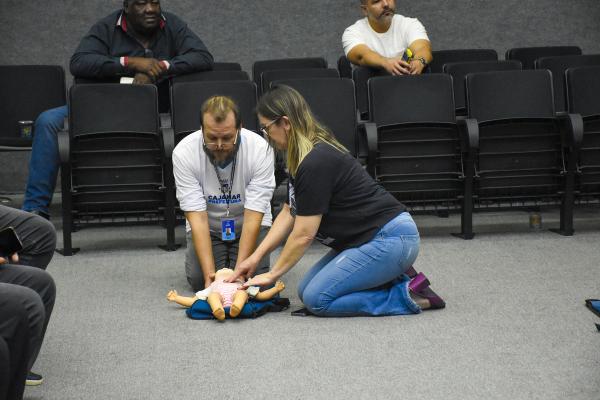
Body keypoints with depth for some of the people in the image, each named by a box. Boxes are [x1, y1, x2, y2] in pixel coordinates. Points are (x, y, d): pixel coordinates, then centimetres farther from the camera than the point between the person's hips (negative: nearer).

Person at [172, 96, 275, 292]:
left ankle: (234, 259, 16)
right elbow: (197, 217, -26)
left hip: (247, 223, 0)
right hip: (208, 226, 1)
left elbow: (253, 216, -27)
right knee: (198, 280, -18)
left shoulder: (260, 149, -28)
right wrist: (210, 273, -35)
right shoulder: (184, 152, -26)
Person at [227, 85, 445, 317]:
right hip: (368, 240, 10)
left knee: (318, 299, -13)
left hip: (391, 240, -10)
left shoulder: (316, 163, -22)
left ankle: (407, 296, -8)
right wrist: (255, 257, 9)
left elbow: (304, 234, -17)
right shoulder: (301, 160, 9)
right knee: (306, 290, 7)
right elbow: (288, 213, 16)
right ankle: (392, 280, 9)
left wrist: (272, 275, -6)